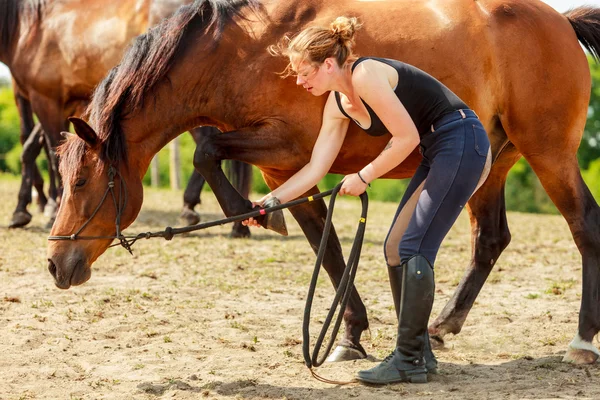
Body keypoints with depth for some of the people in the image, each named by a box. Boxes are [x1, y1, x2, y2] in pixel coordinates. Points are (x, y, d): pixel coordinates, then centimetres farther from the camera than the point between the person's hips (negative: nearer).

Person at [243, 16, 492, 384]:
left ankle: (410, 360, -5)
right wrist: (271, 200, -1)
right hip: (438, 154, 10)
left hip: (462, 144, -10)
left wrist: (364, 177, -12)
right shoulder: (338, 104, 8)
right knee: (395, 248, 9)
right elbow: (316, 168, 8)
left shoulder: (365, 75, -20)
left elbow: (407, 137, -21)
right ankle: (418, 352, 17)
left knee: (413, 248, -12)